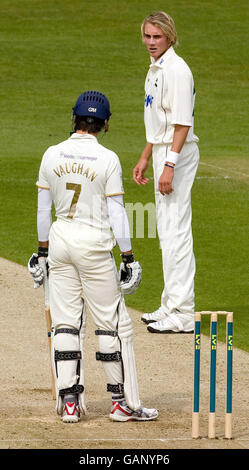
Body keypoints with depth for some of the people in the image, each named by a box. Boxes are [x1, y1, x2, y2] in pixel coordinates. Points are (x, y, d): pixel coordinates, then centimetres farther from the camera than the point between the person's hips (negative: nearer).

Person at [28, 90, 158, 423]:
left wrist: (42, 251, 15)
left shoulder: (52, 155, 1)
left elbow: (43, 209, 6)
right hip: (95, 245, -4)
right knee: (113, 323, 4)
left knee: (66, 322, 8)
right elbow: (116, 213, -9)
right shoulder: (107, 159, -10)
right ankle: (123, 402, 5)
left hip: (60, 240, 4)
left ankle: (69, 402, 7)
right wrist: (128, 256, -3)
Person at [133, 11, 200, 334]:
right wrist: (145, 159, 25)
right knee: (167, 232, 14)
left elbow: (182, 123, -21)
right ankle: (171, 307, 21)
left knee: (176, 233, -11)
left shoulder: (176, 70, -16)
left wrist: (169, 166, -26)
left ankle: (182, 315, -11)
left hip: (177, 155, -10)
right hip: (162, 152, 10)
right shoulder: (155, 69, 15)